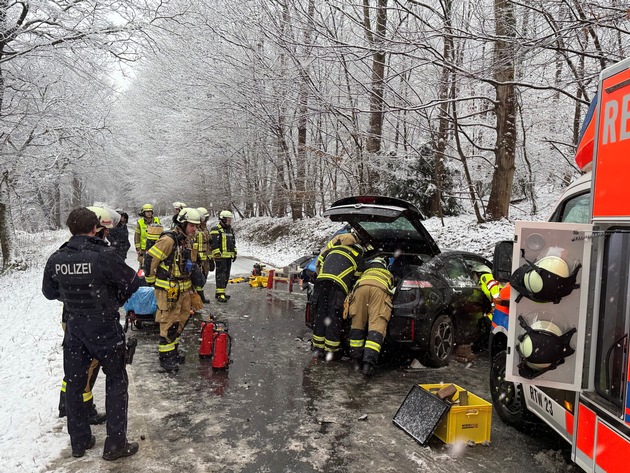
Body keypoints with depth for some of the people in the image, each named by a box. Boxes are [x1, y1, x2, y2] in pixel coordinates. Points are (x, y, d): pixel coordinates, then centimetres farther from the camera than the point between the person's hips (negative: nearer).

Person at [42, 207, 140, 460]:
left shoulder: (56, 259, -6)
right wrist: (116, 300, 7)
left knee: (74, 383, 18)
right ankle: (115, 444, 14)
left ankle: (79, 441, 31)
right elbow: (132, 282, -11)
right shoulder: (104, 255, -22)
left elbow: (49, 292, 8)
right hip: (105, 327, -4)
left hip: (74, 327, 5)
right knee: (116, 381, 10)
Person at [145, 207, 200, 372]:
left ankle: (173, 351, 33)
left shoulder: (186, 241, 10)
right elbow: (150, 258, -19)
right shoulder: (169, 240, -20)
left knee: (181, 321, 17)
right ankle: (165, 357, 11)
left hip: (183, 289, 9)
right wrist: (151, 280, -8)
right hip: (168, 290, -9)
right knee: (169, 324, -2)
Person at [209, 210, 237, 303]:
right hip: (221, 257, -9)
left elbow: (233, 243, 25)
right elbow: (214, 244, -15)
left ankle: (220, 292, 20)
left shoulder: (230, 230, 18)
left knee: (226, 275, 11)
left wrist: (234, 253, 21)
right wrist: (217, 255, -19)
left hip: (229, 257, 9)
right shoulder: (216, 230, -9)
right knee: (221, 275, -10)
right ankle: (220, 294, -9)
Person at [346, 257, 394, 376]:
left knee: (357, 324, 11)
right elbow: (392, 290, 43)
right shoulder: (389, 275, 44)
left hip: (361, 287, 2)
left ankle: (357, 360, 10)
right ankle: (368, 363, -23)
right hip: (380, 289, -1)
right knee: (377, 327, -9)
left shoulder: (366, 272, 46)